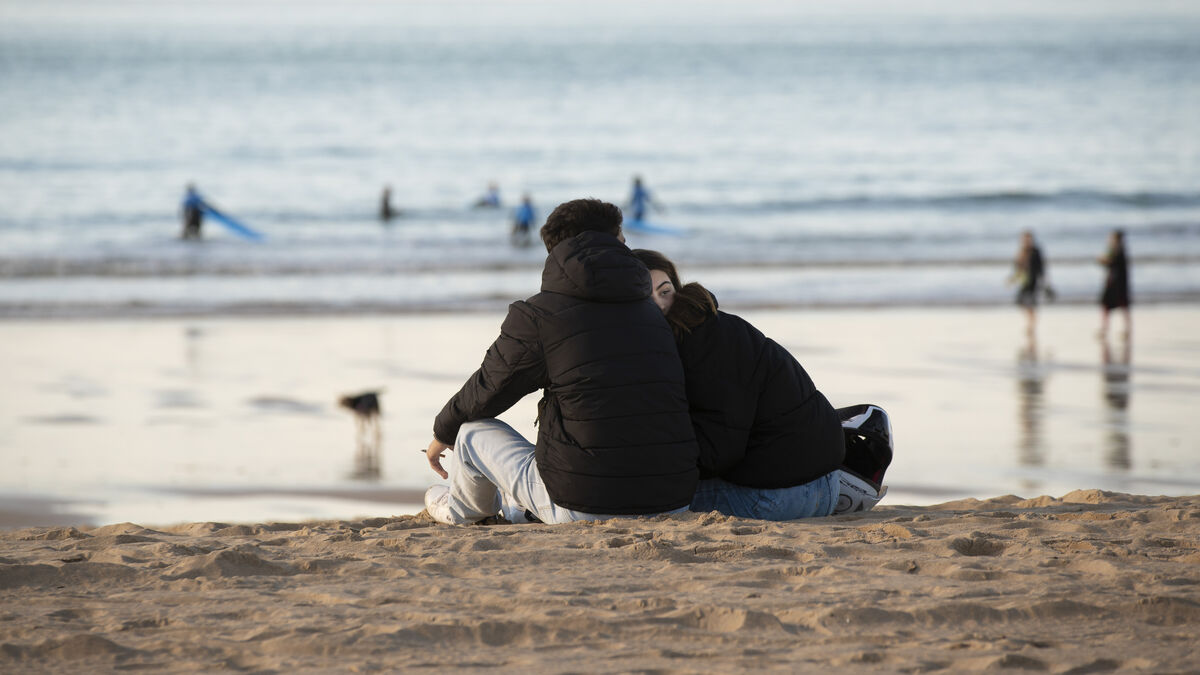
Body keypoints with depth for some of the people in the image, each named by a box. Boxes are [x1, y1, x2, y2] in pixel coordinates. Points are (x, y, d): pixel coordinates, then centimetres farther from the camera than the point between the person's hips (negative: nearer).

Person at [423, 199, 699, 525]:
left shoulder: (536, 316, -6)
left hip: (582, 508, -5)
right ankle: (515, 504, 64)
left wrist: (443, 433, 31)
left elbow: (487, 391, 7)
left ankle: (462, 510, 52)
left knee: (472, 430, 20)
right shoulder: (650, 312, 11)